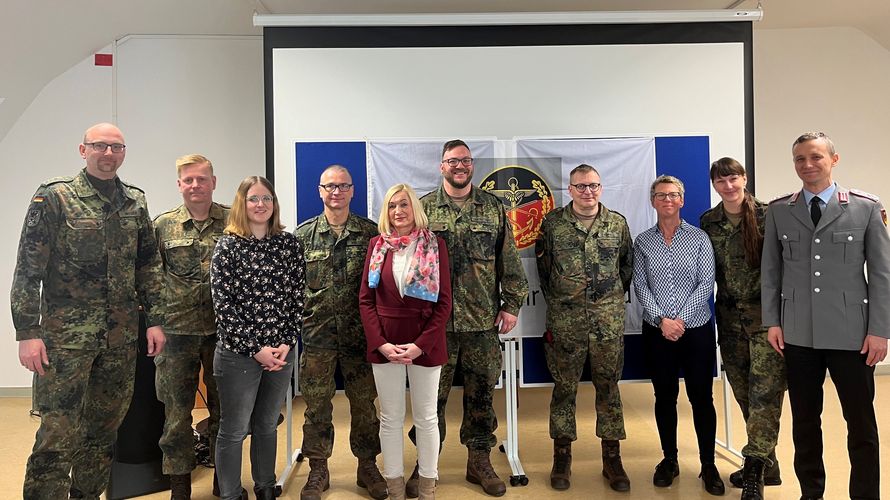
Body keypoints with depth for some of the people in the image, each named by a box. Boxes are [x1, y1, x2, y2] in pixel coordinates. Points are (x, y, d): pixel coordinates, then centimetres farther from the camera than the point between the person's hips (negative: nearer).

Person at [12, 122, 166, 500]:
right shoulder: (53, 198, -4)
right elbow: (28, 269, -6)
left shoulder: (135, 202, 9)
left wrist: (155, 319, 6)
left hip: (121, 335, 5)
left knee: (106, 425, 14)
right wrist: (27, 332, -11)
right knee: (58, 431, -3)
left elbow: (149, 264, 12)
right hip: (66, 334, -4)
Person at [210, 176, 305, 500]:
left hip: (281, 352, 3)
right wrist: (256, 348, -13)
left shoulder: (290, 243, 3)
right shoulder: (227, 246, -5)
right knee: (233, 431, 9)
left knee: (268, 426, 18)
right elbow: (223, 303, -10)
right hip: (238, 353, -3)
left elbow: (297, 297, 3)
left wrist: (287, 343, -7)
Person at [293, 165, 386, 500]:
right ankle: (318, 471, 26)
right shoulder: (303, 234, 3)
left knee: (364, 404, 9)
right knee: (317, 406, 9)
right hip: (316, 333, 1)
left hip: (360, 333, 0)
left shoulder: (370, 233, 1)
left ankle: (367, 467, 27)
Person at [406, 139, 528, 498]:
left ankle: (479, 461, 27)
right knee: (432, 394, 7)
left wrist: (512, 304, 2)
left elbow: (509, 261, 7)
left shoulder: (494, 208, 6)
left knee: (481, 394, 11)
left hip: (483, 320, 2)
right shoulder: (423, 208, 2)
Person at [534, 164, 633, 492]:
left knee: (608, 385, 8)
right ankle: (562, 455, 19)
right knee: (564, 386, 6)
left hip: (609, 317, 1)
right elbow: (543, 266, 8)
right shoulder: (553, 223, 1)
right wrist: (555, 300, 9)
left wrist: (615, 298, 10)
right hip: (565, 318, -1)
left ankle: (612, 458, 20)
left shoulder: (618, 223, 6)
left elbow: (628, 265, 13)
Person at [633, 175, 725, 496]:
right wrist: (662, 319, -13)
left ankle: (708, 464, 18)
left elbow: (706, 284, -4)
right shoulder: (643, 242, 4)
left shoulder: (699, 238, 1)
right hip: (657, 332, 1)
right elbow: (640, 286, -1)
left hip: (696, 329, -1)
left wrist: (681, 319, -13)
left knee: (702, 397, 5)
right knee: (664, 397, 10)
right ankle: (669, 459, 24)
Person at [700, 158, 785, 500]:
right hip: (729, 317, 4)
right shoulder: (708, 222, 6)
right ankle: (767, 464, 27)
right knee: (743, 392, 11)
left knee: (765, 392, -6)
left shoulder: (767, 215, -5)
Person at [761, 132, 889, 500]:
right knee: (804, 420, 12)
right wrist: (772, 322, 2)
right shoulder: (778, 211, 5)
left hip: (851, 333, -1)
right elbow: (770, 270, 7)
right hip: (798, 334, 2)